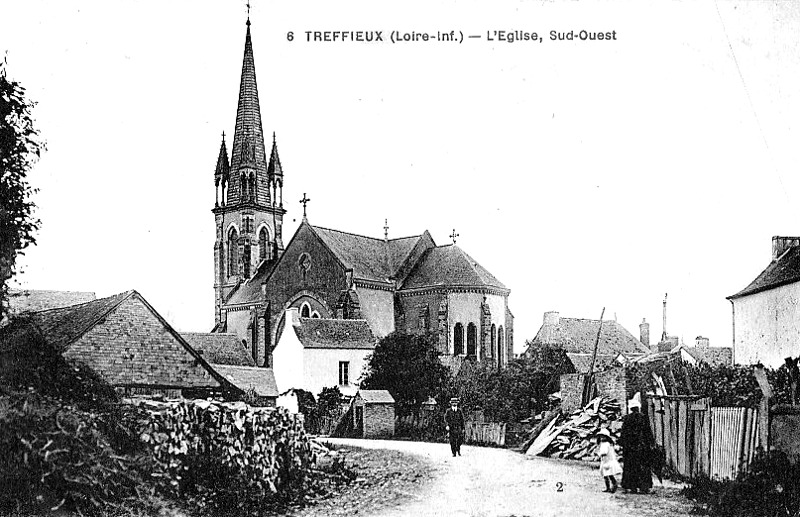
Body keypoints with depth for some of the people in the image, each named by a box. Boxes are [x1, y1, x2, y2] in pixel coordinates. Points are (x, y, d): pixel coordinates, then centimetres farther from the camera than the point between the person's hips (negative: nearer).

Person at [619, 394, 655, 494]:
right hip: (642, 445, 0)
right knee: (643, 466, 6)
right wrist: (651, 443, 7)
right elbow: (648, 432, -1)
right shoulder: (643, 417, -4)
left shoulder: (627, 418, -4)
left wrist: (622, 444, 7)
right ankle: (644, 487, 2)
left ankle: (633, 487, 4)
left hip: (630, 445, 0)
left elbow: (623, 432, -1)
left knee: (631, 466, 6)